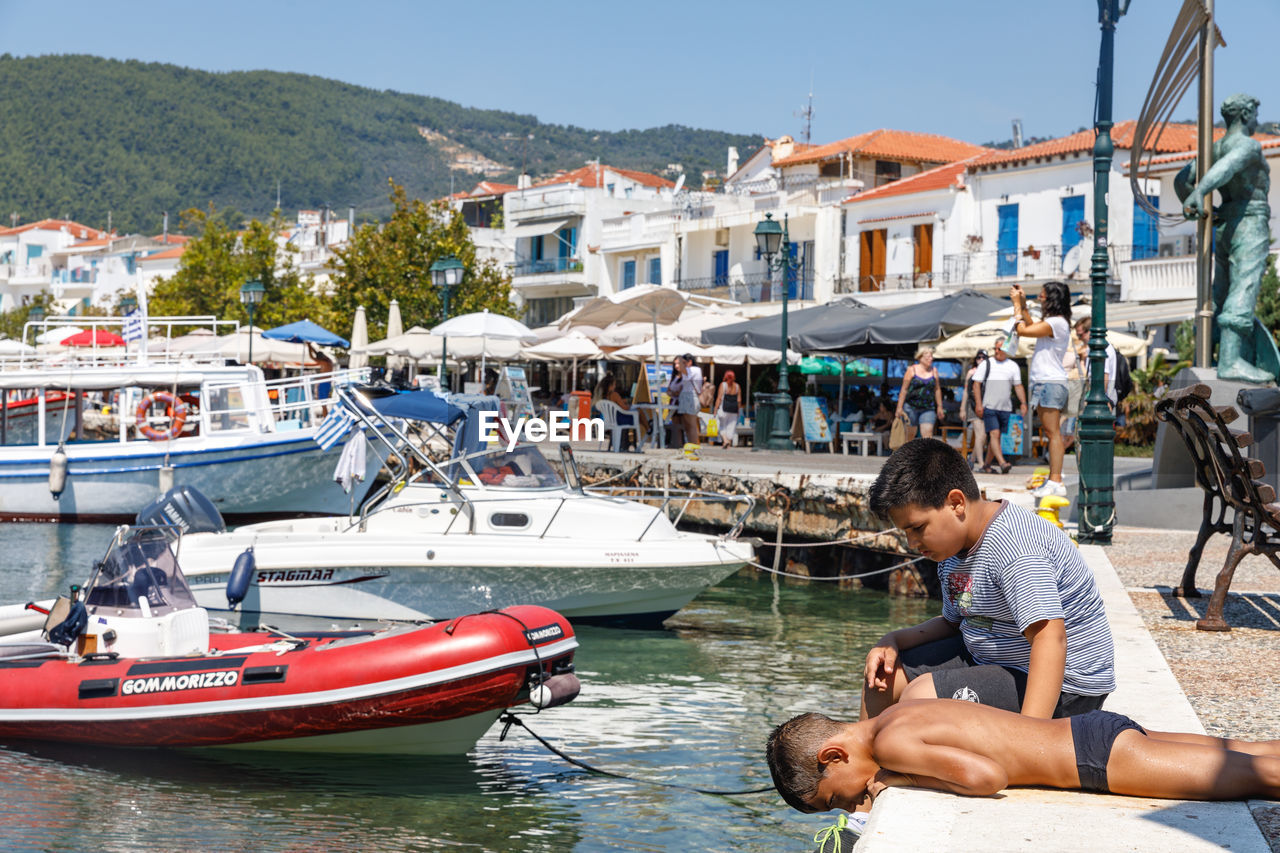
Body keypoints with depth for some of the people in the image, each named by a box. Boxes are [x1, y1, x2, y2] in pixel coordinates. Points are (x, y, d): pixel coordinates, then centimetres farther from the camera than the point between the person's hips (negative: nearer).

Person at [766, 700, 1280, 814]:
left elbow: (987, 776, -26)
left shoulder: (892, 743, -18)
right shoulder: (898, 718, 10)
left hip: (1096, 756, -8)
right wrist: (886, 784, 14)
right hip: (1093, 732, 8)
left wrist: (902, 777, -12)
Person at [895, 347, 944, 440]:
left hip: (928, 408, 2)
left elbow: (937, 390, 16)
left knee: (928, 434, -12)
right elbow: (904, 390, 0)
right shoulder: (912, 370, 1)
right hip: (911, 407, -2)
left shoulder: (934, 371, 10)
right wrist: (899, 407, -4)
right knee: (911, 434, 5)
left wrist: (939, 407, 15)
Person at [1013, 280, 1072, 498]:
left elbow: (1023, 330, -17)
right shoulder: (1052, 322, 16)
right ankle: (1054, 479, 16)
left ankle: (1056, 483, -15)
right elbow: (1031, 325, 33)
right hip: (1045, 383, 11)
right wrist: (1022, 302, 26)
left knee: (1053, 433, -12)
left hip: (1051, 383, -11)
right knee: (1051, 433, 12)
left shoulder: (1056, 323, -15)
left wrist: (1017, 305, -5)